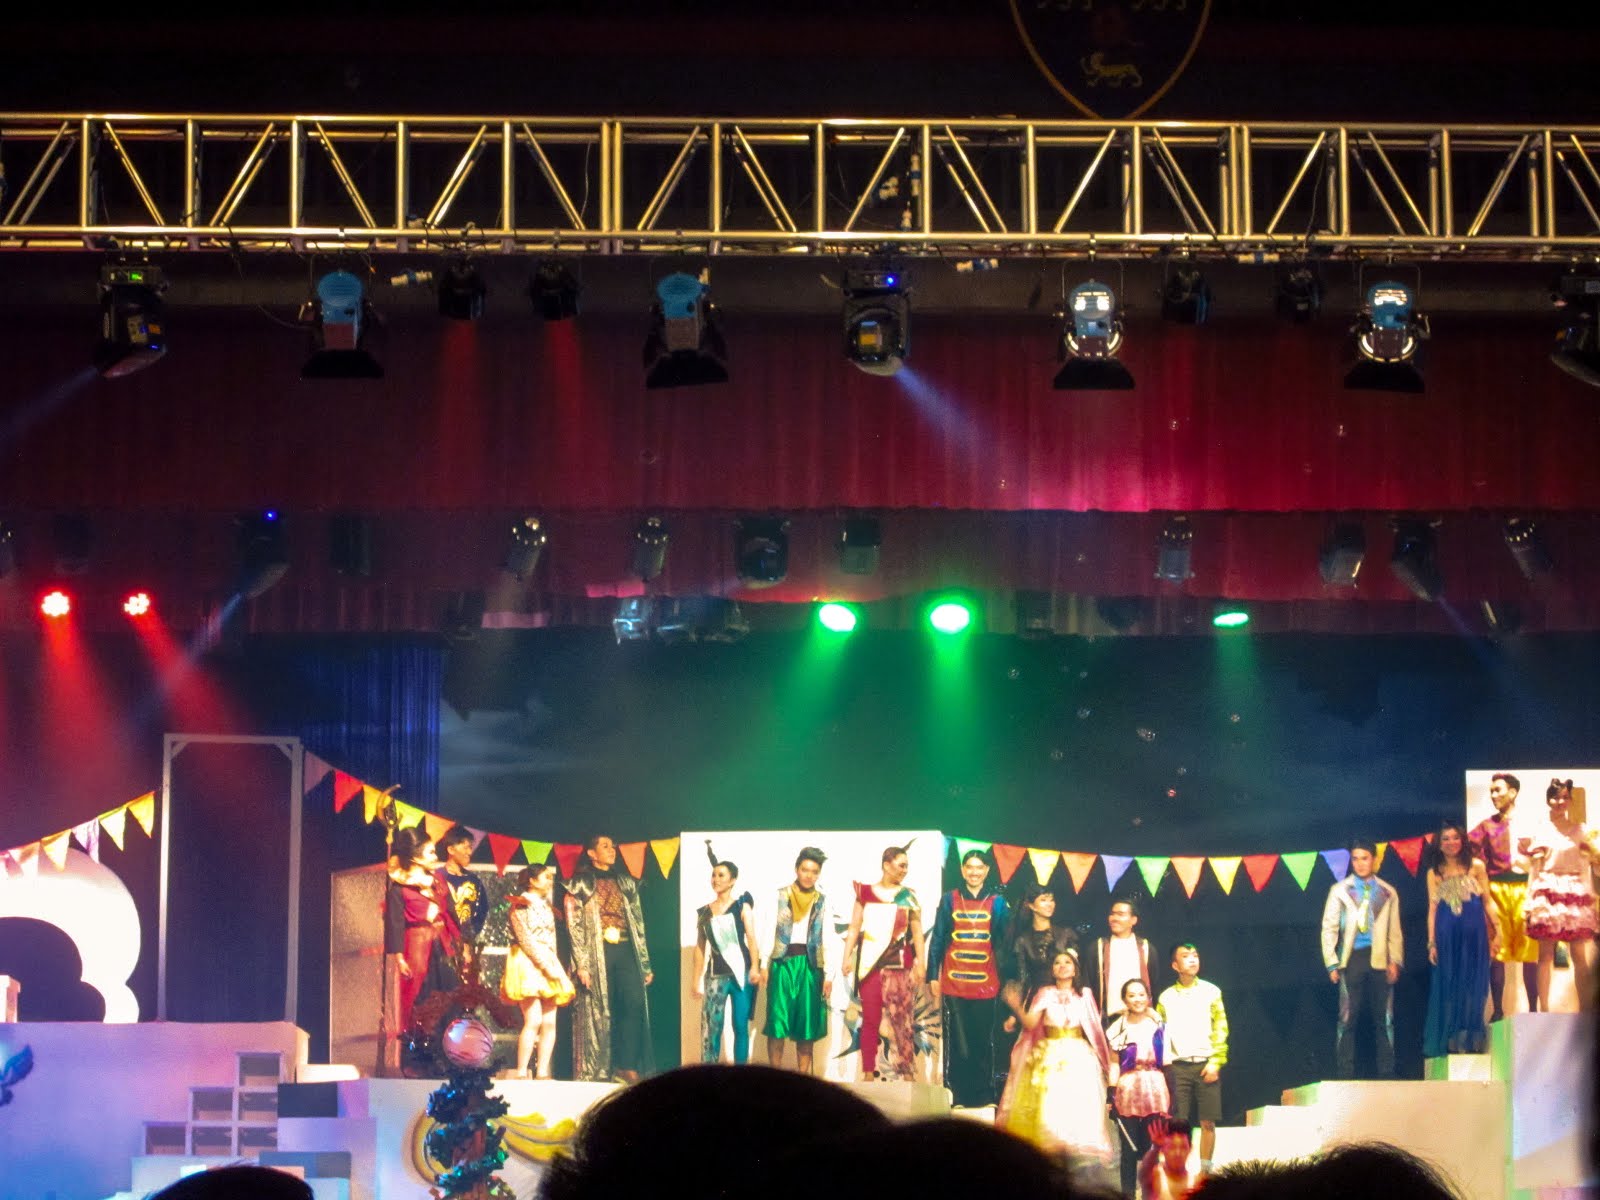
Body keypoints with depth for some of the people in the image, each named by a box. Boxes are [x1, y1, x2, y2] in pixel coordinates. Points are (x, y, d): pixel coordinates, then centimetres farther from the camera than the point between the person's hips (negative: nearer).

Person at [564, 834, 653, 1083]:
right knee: (598, 1011, -5)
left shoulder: (626, 883, 18)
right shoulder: (580, 885, 4)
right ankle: (597, 1071, -1)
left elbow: (638, 923, 17)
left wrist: (645, 964, 11)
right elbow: (574, 926, -3)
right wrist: (582, 964, -13)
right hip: (597, 954, -4)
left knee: (634, 1004, -11)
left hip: (625, 952, 4)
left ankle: (627, 1066, -9)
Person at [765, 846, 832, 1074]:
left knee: (806, 1022, 2)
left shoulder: (823, 901, 8)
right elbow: (769, 932, 1)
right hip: (783, 963, -1)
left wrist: (828, 975, 2)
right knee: (777, 1021, -5)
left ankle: (803, 1077, 7)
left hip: (810, 965, 2)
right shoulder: (780, 896, 4)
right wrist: (764, 966, -7)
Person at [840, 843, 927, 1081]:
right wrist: (847, 957, -4)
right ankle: (869, 1073, 2)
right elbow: (854, 928, 7)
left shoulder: (909, 896, 10)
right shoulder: (865, 892, 9)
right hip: (870, 964, 0)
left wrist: (921, 963, -4)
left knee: (902, 1020, -5)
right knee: (871, 1020, -1)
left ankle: (908, 1073, -3)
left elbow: (917, 932, 7)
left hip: (900, 965, 0)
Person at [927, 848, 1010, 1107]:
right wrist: (933, 976, 3)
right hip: (953, 985, 0)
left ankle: (984, 1097, 8)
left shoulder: (997, 902, 7)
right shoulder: (949, 900, 7)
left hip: (986, 986, 0)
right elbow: (937, 940, 8)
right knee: (957, 1044, -3)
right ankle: (956, 1097, 2)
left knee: (984, 1043, 1)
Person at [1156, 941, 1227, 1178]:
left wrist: (1215, 1062, -6)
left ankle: (1205, 1169, 4)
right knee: (1178, 1121, -4)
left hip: (1206, 1065, -1)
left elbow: (1221, 1029, 3)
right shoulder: (1166, 997, 10)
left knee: (1208, 1121, -3)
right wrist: (1164, 1063, -1)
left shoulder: (1211, 991, 7)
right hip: (1178, 1066, 1)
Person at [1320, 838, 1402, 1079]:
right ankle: (1345, 1075, -2)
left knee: (1385, 1020, 2)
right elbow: (1329, 928, 6)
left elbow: (1394, 930, 12)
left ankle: (1386, 1074, 6)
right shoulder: (1340, 891, 9)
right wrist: (1332, 963, -3)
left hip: (1380, 961, 1)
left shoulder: (1388, 893, 13)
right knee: (1347, 1020, -3)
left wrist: (1395, 960, -1)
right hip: (1352, 959, -1)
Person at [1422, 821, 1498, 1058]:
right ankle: (1450, 1040, 9)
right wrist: (1432, 943, 2)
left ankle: (1470, 1040, 5)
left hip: (1474, 934, -1)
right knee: (1448, 987, 3)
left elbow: (1487, 902, 5)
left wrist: (1497, 931, -2)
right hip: (1447, 936, 1)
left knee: (1472, 984, 0)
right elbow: (1432, 909, 7)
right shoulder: (1434, 873, 9)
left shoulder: (1476, 867, 5)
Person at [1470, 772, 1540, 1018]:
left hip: (1525, 889, -1)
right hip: (1497, 891, 1)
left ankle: (1533, 1010, 1)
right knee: (1497, 951, -2)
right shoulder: (1487, 825, 13)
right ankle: (1497, 1011, 2)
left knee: (1530, 951, -4)